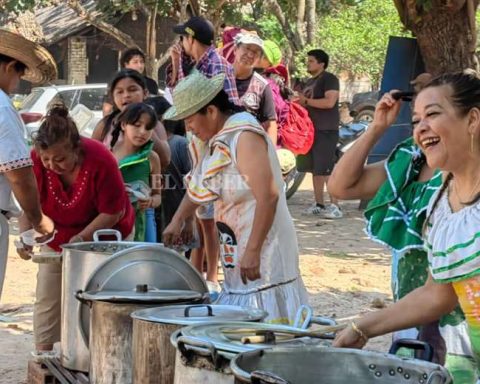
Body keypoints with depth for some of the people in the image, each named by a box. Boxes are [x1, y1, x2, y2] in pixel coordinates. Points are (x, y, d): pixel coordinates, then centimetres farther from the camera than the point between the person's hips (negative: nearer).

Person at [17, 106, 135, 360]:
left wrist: (82, 238, -32)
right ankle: (42, 354, 5)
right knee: (47, 298, -1)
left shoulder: (100, 161, -31)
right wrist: (25, 234, -28)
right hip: (57, 240, 3)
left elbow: (113, 212, -24)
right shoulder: (37, 161, -22)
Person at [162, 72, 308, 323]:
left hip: (264, 248, -9)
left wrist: (253, 251, -26)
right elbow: (198, 186, 28)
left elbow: (268, 196, -24)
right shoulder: (212, 139, 12)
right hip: (235, 250, 9)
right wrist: (178, 220, 16)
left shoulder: (244, 136, -16)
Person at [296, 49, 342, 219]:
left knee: (327, 169, -14)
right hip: (311, 129, 9)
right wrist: (298, 101, 10)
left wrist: (306, 101, -15)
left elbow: (329, 102, -21)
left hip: (326, 131, -9)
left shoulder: (329, 79, -7)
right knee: (316, 169, 9)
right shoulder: (309, 82, 21)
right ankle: (319, 204, 13)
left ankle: (335, 206, -15)